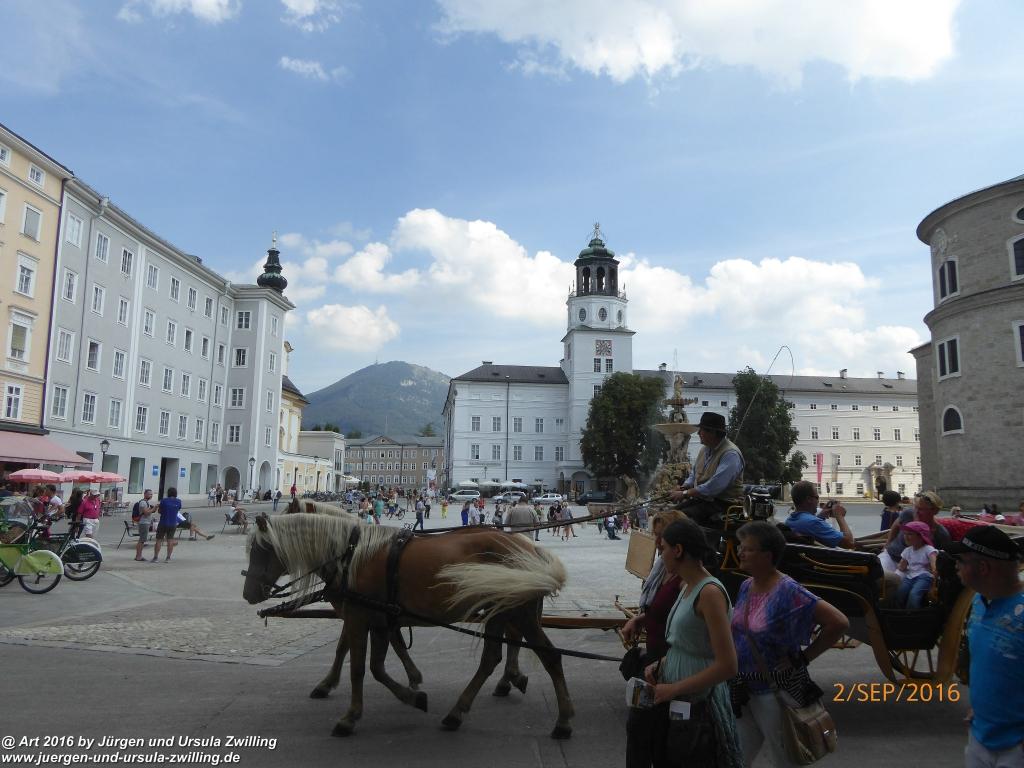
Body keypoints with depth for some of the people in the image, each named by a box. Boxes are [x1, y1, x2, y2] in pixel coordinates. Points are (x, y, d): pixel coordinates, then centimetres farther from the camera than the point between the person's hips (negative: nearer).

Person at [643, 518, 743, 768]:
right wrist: (661, 664, 2)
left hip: (700, 703, -8)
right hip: (675, 700, 8)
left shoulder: (710, 592, -21)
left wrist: (673, 689, -19)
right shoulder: (688, 587, 6)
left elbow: (727, 666, -24)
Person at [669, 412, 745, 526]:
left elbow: (714, 486, -26)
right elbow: (693, 474, 21)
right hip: (701, 499, 8)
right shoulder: (705, 448, 11)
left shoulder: (730, 454, -18)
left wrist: (685, 493, -19)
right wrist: (683, 489, 0)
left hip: (723, 503, -8)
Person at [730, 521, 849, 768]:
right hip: (743, 690, 7)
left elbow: (839, 622, -24)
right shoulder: (746, 587, 2)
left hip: (774, 693, -7)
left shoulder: (787, 591, -20)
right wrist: (736, 682, 9)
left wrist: (803, 658, -18)